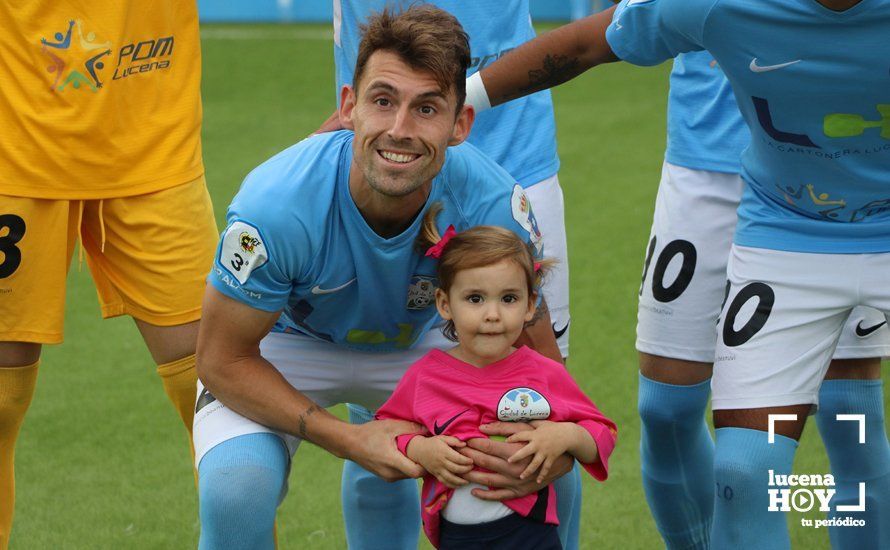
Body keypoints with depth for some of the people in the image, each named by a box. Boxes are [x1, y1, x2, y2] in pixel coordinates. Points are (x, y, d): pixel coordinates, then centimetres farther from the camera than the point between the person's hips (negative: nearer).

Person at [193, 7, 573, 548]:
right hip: (285, 346, -3)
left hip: (416, 341, 3)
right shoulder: (277, 204, -37)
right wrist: (348, 438, -35)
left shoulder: (494, 204, -29)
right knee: (234, 489, -32)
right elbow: (223, 359, -23)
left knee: (547, 470, -16)